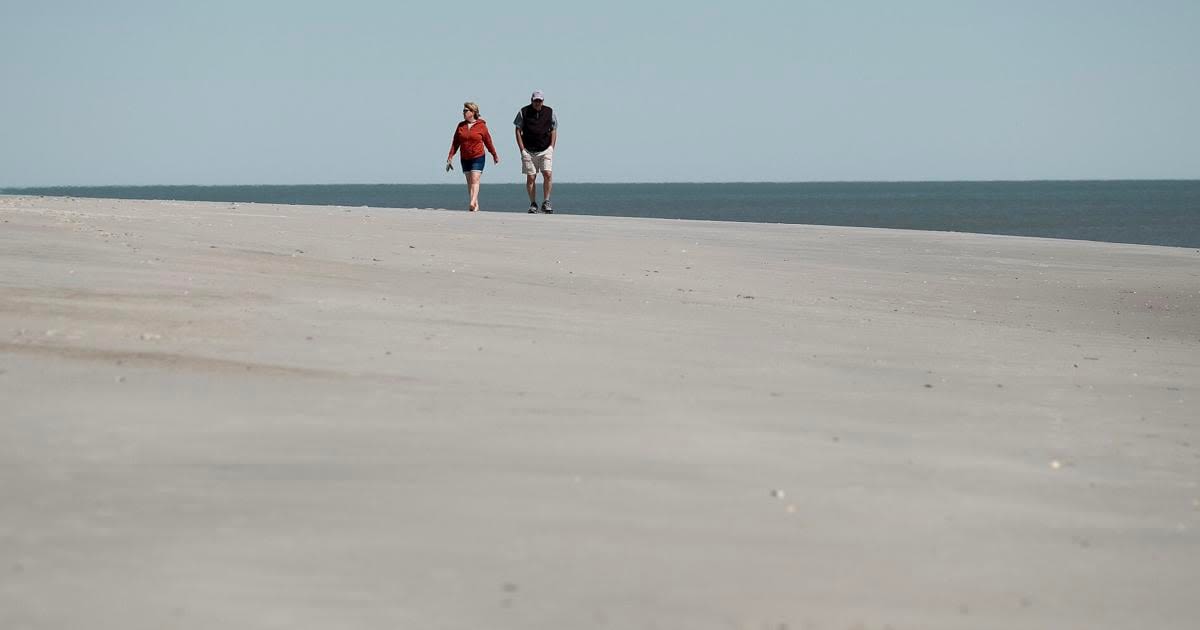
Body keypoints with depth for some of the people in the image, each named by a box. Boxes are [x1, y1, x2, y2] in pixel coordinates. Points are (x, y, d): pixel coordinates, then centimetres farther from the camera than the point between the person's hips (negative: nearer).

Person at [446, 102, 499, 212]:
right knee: (469, 182, 7)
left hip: (478, 157, -4)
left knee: (475, 180, -15)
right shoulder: (461, 126, 5)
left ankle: (472, 203, -25)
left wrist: (494, 155, 14)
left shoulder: (481, 125, -5)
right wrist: (450, 158, 3)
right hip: (465, 158, 5)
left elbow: (488, 141, 4)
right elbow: (455, 143, 7)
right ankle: (476, 205, 13)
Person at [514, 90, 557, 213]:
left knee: (547, 174, -14)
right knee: (530, 178, 0)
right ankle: (533, 204, 9)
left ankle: (546, 202, -7)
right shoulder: (523, 112, 0)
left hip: (545, 150, 0)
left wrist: (551, 147, 2)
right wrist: (522, 150, -3)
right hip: (529, 151, 0)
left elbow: (553, 130, 12)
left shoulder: (549, 112, 4)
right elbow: (518, 131, 4)